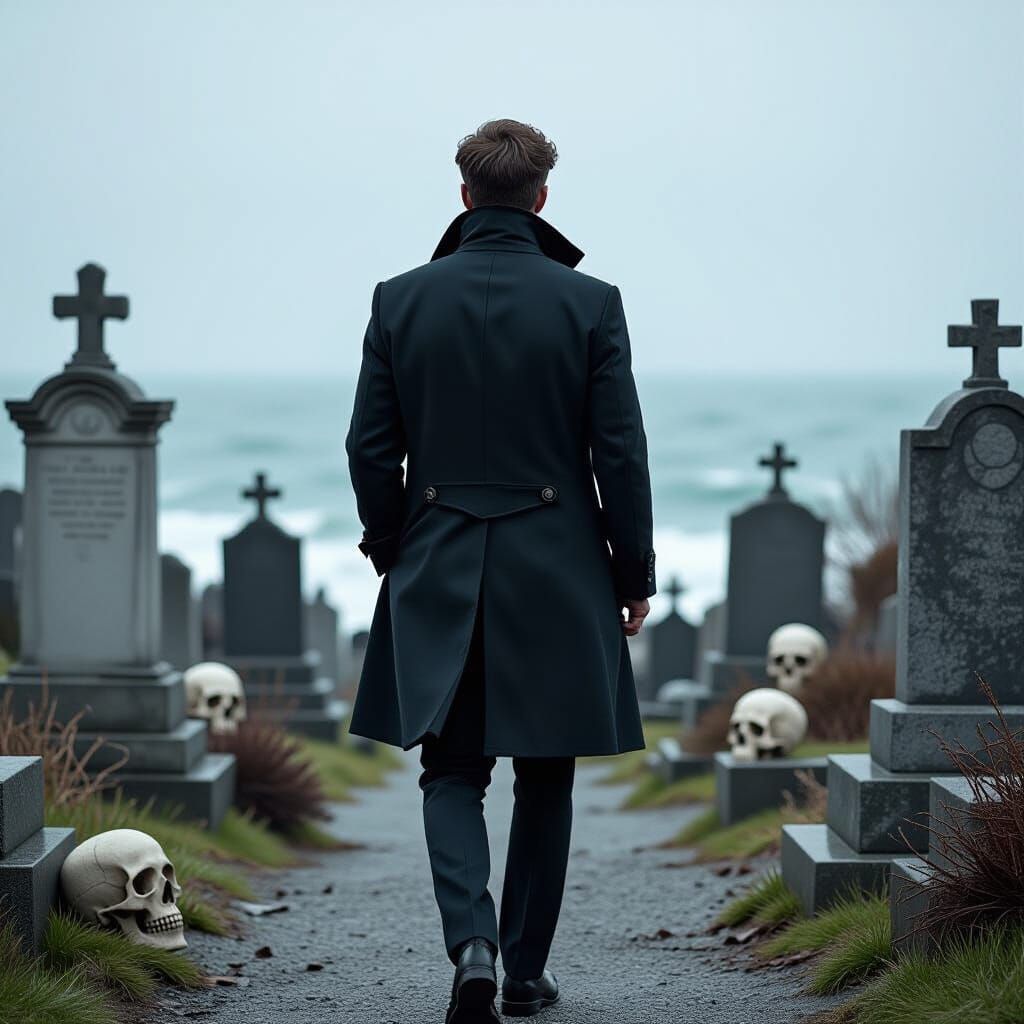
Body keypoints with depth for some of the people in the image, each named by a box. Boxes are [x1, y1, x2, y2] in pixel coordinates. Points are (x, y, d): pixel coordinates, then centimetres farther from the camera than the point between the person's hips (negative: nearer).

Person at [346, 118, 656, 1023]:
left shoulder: (401, 300, -2)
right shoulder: (589, 303, -6)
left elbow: (371, 448, 0)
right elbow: (621, 452, -6)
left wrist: (394, 555, 14)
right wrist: (634, 575, 4)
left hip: (438, 575, 1)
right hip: (556, 574, -1)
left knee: (452, 770, 9)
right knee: (545, 779, 13)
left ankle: (473, 940, -14)